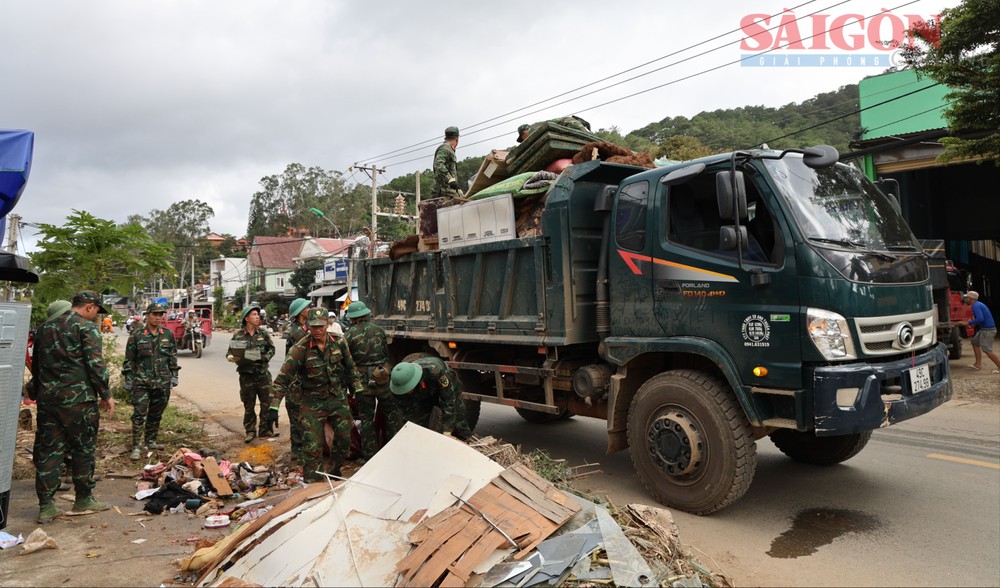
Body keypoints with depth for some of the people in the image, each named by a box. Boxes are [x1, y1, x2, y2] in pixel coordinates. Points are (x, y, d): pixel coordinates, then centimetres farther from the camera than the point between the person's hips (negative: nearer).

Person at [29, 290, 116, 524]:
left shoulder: (46, 327, 15)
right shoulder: (86, 327, -9)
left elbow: (35, 364, 21)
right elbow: (96, 365, -15)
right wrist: (106, 395, -7)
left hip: (47, 398, 7)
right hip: (78, 399, -6)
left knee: (48, 450, 9)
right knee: (83, 449, 7)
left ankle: (46, 506, 11)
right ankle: (83, 500, 17)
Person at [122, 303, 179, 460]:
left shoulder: (168, 335, 6)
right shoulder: (136, 336, -1)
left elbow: (173, 357, 11)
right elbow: (129, 360, 2)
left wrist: (174, 376, 7)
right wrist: (128, 379, -1)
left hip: (163, 382, 3)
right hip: (141, 382, -3)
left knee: (156, 414, 12)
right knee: (139, 414, -6)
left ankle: (151, 441, 25)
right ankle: (136, 447, 1)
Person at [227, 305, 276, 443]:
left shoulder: (263, 334, 2)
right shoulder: (238, 336, -2)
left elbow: (271, 349, 8)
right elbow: (230, 352, 3)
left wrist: (265, 357, -10)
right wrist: (231, 357, -19)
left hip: (263, 374, 1)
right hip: (246, 375, -1)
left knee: (267, 403, 3)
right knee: (248, 405, 8)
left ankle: (265, 430, 15)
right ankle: (250, 431, 20)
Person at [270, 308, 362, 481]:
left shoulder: (339, 342, -4)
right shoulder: (300, 349, -16)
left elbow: (350, 368, 11)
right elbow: (283, 378, -16)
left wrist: (358, 390, 12)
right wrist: (274, 407, -22)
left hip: (338, 398, 4)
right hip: (312, 402, -3)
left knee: (344, 439, 12)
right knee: (313, 446, -3)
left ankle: (336, 471, 37)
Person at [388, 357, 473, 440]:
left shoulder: (435, 371, -45)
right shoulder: (401, 381, -33)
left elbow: (448, 402, -39)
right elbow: (406, 413, -23)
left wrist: (447, 432, -39)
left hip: (448, 389, -3)